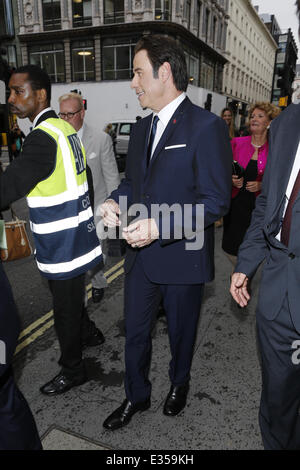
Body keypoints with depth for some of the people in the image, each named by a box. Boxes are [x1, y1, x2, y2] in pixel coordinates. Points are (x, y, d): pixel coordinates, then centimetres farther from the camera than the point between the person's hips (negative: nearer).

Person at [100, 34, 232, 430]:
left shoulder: (206, 126, -15)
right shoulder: (141, 129, 9)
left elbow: (216, 201, -18)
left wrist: (160, 227, -27)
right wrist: (116, 202, -6)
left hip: (182, 257, -6)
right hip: (140, 254, 6)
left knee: (181, 331, 19)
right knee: (135, 332, 18)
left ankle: (179, 384, 50)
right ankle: (136, 397, 43)